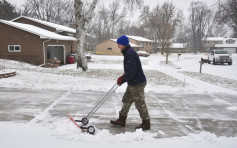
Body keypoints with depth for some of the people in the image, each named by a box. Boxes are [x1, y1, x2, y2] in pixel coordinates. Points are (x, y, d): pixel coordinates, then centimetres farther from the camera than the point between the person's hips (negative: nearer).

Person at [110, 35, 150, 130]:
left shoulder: (130, 54, -20)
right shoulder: (128, 53, 13)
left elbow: (131, 71, -26)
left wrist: (122, 80, -16)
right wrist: (122, 78, 12)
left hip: (137, 84, -11)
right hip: (133, 83, 11)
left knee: (140, 103, 0)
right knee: (126, 100, 16)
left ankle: (146, 123, 14)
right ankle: (121, 120, 27)